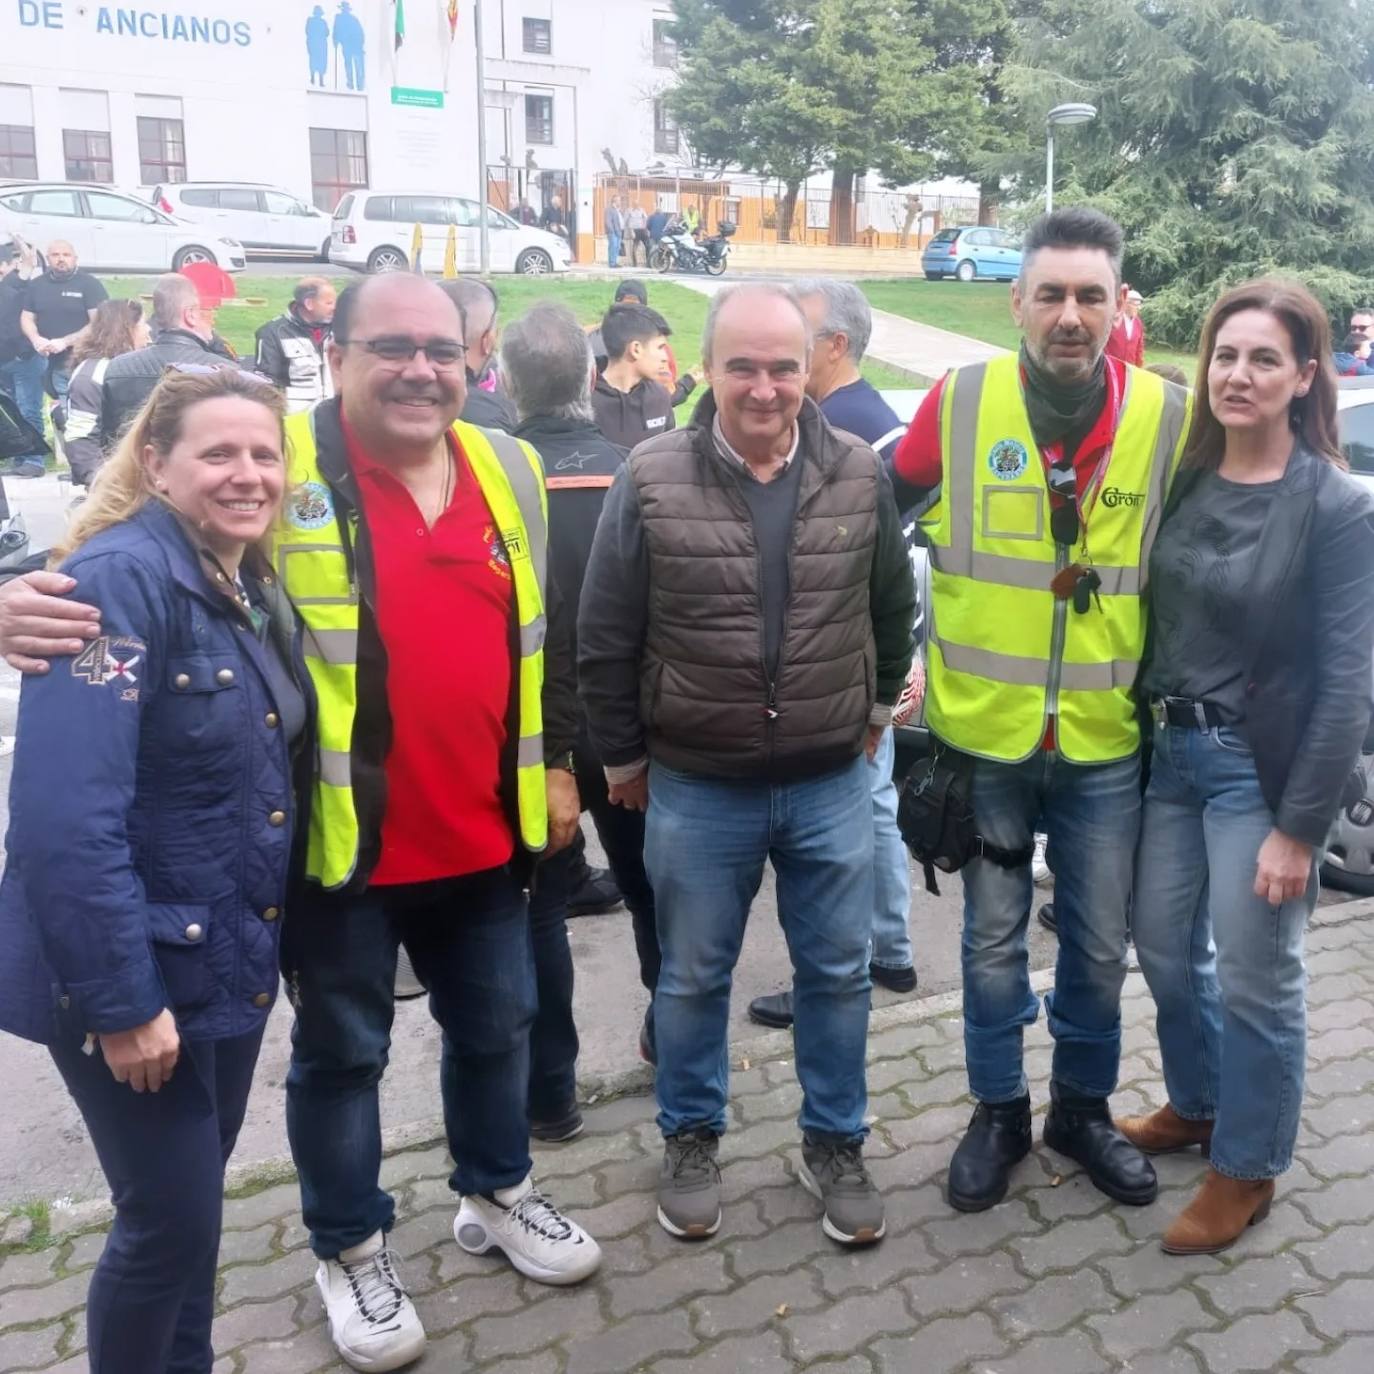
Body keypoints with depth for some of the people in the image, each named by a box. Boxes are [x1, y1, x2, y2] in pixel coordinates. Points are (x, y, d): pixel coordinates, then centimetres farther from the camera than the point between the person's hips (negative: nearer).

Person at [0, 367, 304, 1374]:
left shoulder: (255, 591, 6)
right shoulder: (119, 578, -20)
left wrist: (261, 941, 12)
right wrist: (120, 999, -23)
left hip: (230, 961, 8)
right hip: (139, 975, -8)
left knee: (195, 1197, 22)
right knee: (170, 1219, 6)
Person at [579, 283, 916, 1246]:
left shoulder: (860, 474, -4)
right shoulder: (652, 481, -10)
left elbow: (894, 608, 11)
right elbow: (605, 639, -3)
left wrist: (877, 707, 17)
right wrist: (623, 756, 2)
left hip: (832, 784, 2)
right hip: (696, 789, -1)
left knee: (838, 974, 14)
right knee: (693, 978, 15)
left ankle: (835, 1144, 35)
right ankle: (691, 1141, 36)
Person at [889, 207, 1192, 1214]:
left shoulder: (1170, 418, -6)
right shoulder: (959, 404, -9)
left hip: (1107, 744, 1)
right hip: (985, 735, -1)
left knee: (1101, 945, 14)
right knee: (994, 940, 13)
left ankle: (1084, 1106, 38)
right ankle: (999, 1112, 34)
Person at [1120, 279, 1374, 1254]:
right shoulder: (1184, 479, 3)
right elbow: (1157, 619, 7)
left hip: (1260, 768, -5)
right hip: (1171, 750, 6)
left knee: (1255, 980, 7)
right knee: (1163, 948, 18)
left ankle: (1246, 1169, 29)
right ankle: (1196, 1105, 43)